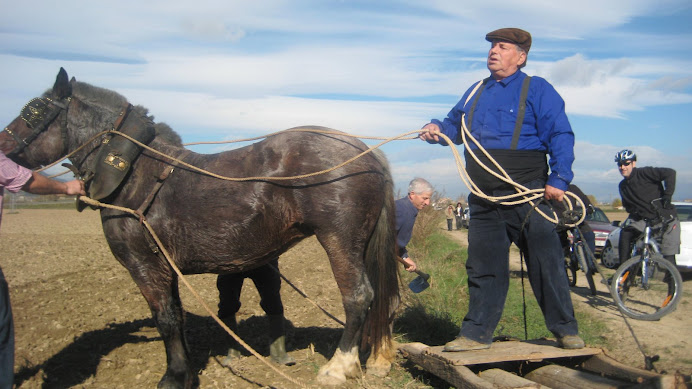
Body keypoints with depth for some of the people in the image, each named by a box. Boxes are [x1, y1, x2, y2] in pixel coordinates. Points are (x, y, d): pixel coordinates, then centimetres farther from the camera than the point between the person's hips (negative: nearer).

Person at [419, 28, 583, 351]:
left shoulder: (537, 90, 1)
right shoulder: (476, 92, 17)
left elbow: (561, 136, -5)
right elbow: (454, 127, 24)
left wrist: (559, 180, -16)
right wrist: (435, 129, 1)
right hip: (484, 198, 5)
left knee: (545, 262, 3)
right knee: (482, 266, 9)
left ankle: (565, 329, 19)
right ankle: (476, 333, 19)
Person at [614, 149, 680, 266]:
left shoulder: (644, 173, -12)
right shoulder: (623, 185, 9)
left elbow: (670, 173, -21)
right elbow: (628, 205, 18)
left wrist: (667, 195, -24)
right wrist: (633, 214, -3)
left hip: (666, 218, -5)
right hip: (645, 219, 5)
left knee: (669, 257, -7)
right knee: (625, 233, -20)